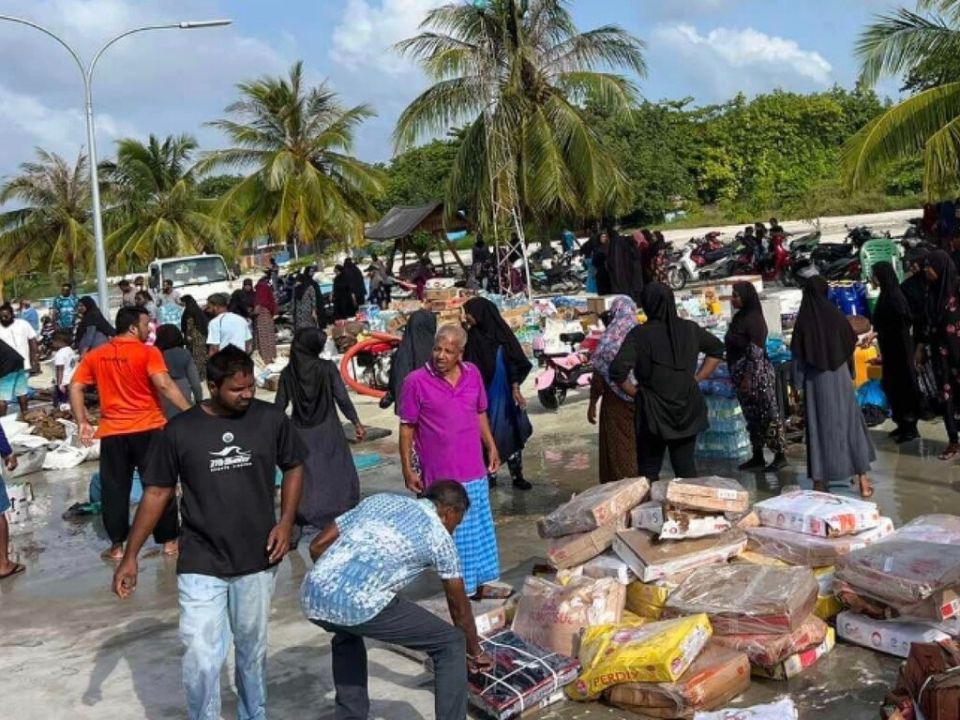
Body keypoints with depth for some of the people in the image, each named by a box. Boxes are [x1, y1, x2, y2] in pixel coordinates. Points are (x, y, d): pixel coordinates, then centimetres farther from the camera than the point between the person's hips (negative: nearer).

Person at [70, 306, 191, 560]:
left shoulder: (94, 356, 6)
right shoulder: (148, 353, -9)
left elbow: (75, 388, 4)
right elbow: (164, 385, -20)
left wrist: (82, 423, 6)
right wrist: (189, 411, -20)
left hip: (112, 432, 3)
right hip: (148, 428, -3)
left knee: (114, 489, 11)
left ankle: (117, 546, 16)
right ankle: (168, 541, 13)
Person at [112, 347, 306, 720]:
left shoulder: (271, 419, -5)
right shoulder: (180, 430, -8)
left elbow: (294, 467, 10)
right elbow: (157, 493, 0)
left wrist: (286, 521, -4)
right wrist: (131, 556, -1)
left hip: (256, 561, 2)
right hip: (200, 564, -1)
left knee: (252, 651, 17)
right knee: (201, 660, -7)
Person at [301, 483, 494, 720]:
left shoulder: (380, 500, 27)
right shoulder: (438, 535, 14)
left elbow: (317, 546, 25)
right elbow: (460, 608, 23)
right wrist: (475, 652, 39)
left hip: (312, 595, 6)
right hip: (359, 603, -6)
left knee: (347, 635, 41)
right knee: (450, 644, 11)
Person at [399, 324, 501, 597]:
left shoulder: (473, 374, -1)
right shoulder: (416, 381, -13)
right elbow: (406, 428, -8)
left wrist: (492, 448, 12)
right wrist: (407, 469, -8)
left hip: (473, 470, 5)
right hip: (439, 474, -5)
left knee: (479, 528, 16)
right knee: (450, 533, 7)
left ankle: (481, 583, 32)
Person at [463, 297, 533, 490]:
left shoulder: (502, 332, -6)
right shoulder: (472, 337, 2)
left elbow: (514, 363, -6)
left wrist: (515, 389, -11)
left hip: (503, 394, -2)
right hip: (481, 394, 2)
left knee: (510, 432, 2)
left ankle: (517, 475, 9)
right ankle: (489, 474, 15)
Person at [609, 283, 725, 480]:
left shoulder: (639, 334, -13)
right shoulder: (690, 329, 2)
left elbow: (618, 370, -22)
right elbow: (717, 350, 18)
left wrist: (635, 393, -6)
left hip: (653, 412, -3)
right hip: (688, 410, 4)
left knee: (649, 471, 7)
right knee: (686, 468, 10)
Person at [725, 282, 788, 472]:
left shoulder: (753, 318, -15)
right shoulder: (739, 317, 11)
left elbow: (756, 351, -18)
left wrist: (748, 377, -20)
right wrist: (736, 377, 17)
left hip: (756, 375, -9)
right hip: (743, 375, 9)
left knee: (768, 415, -1)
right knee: (752, 417, 13)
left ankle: (780, 455, 6)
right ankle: (757, 457, 19)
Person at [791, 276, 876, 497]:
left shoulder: (803, 320, -7)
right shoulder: (835, 315, -6)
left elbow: (797, 356, -7)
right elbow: (852, 344, 5)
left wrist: (799, 383, 1)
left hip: (814, 381, 0)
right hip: (839, 377, 0)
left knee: (818, 427, 6)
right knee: (849, 423, 8)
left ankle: (820, 482, 8)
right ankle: (863, 480, 9)